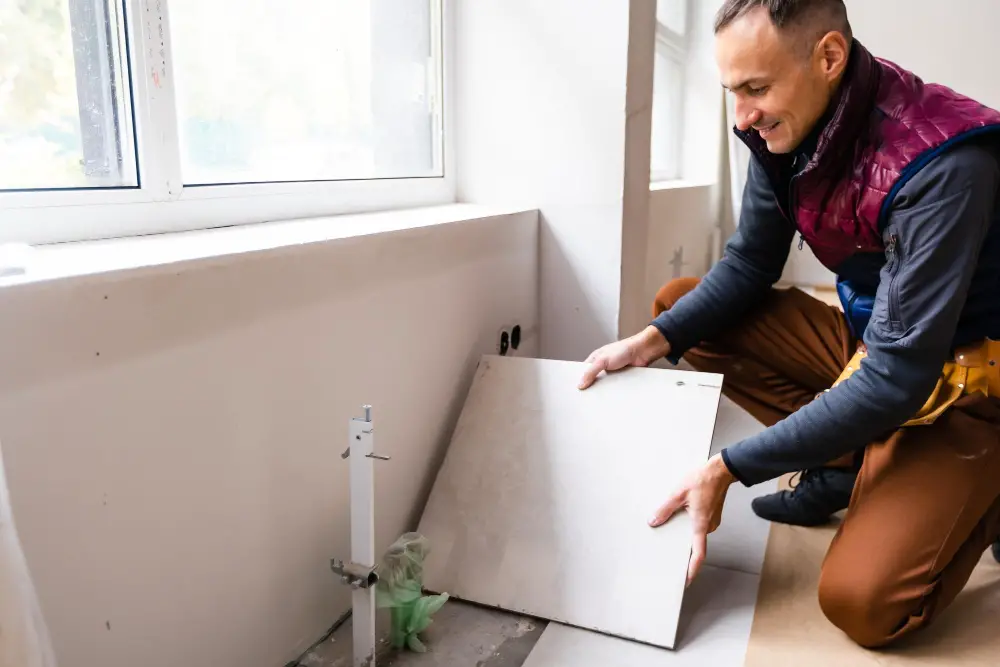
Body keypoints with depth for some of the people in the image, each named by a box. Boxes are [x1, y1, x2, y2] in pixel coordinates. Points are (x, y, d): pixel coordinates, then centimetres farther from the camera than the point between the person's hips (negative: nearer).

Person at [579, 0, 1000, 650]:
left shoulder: (941, 167, -31)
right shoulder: (784, 132, -10)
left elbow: (898, 378, -31)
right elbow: (749, 264, 1)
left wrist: (727, 470, -30)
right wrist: (654, 340, -15)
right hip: (868, 341, 7)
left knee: (860, 602, -24)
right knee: (680, 304, -3)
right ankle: (847, 463, 3)